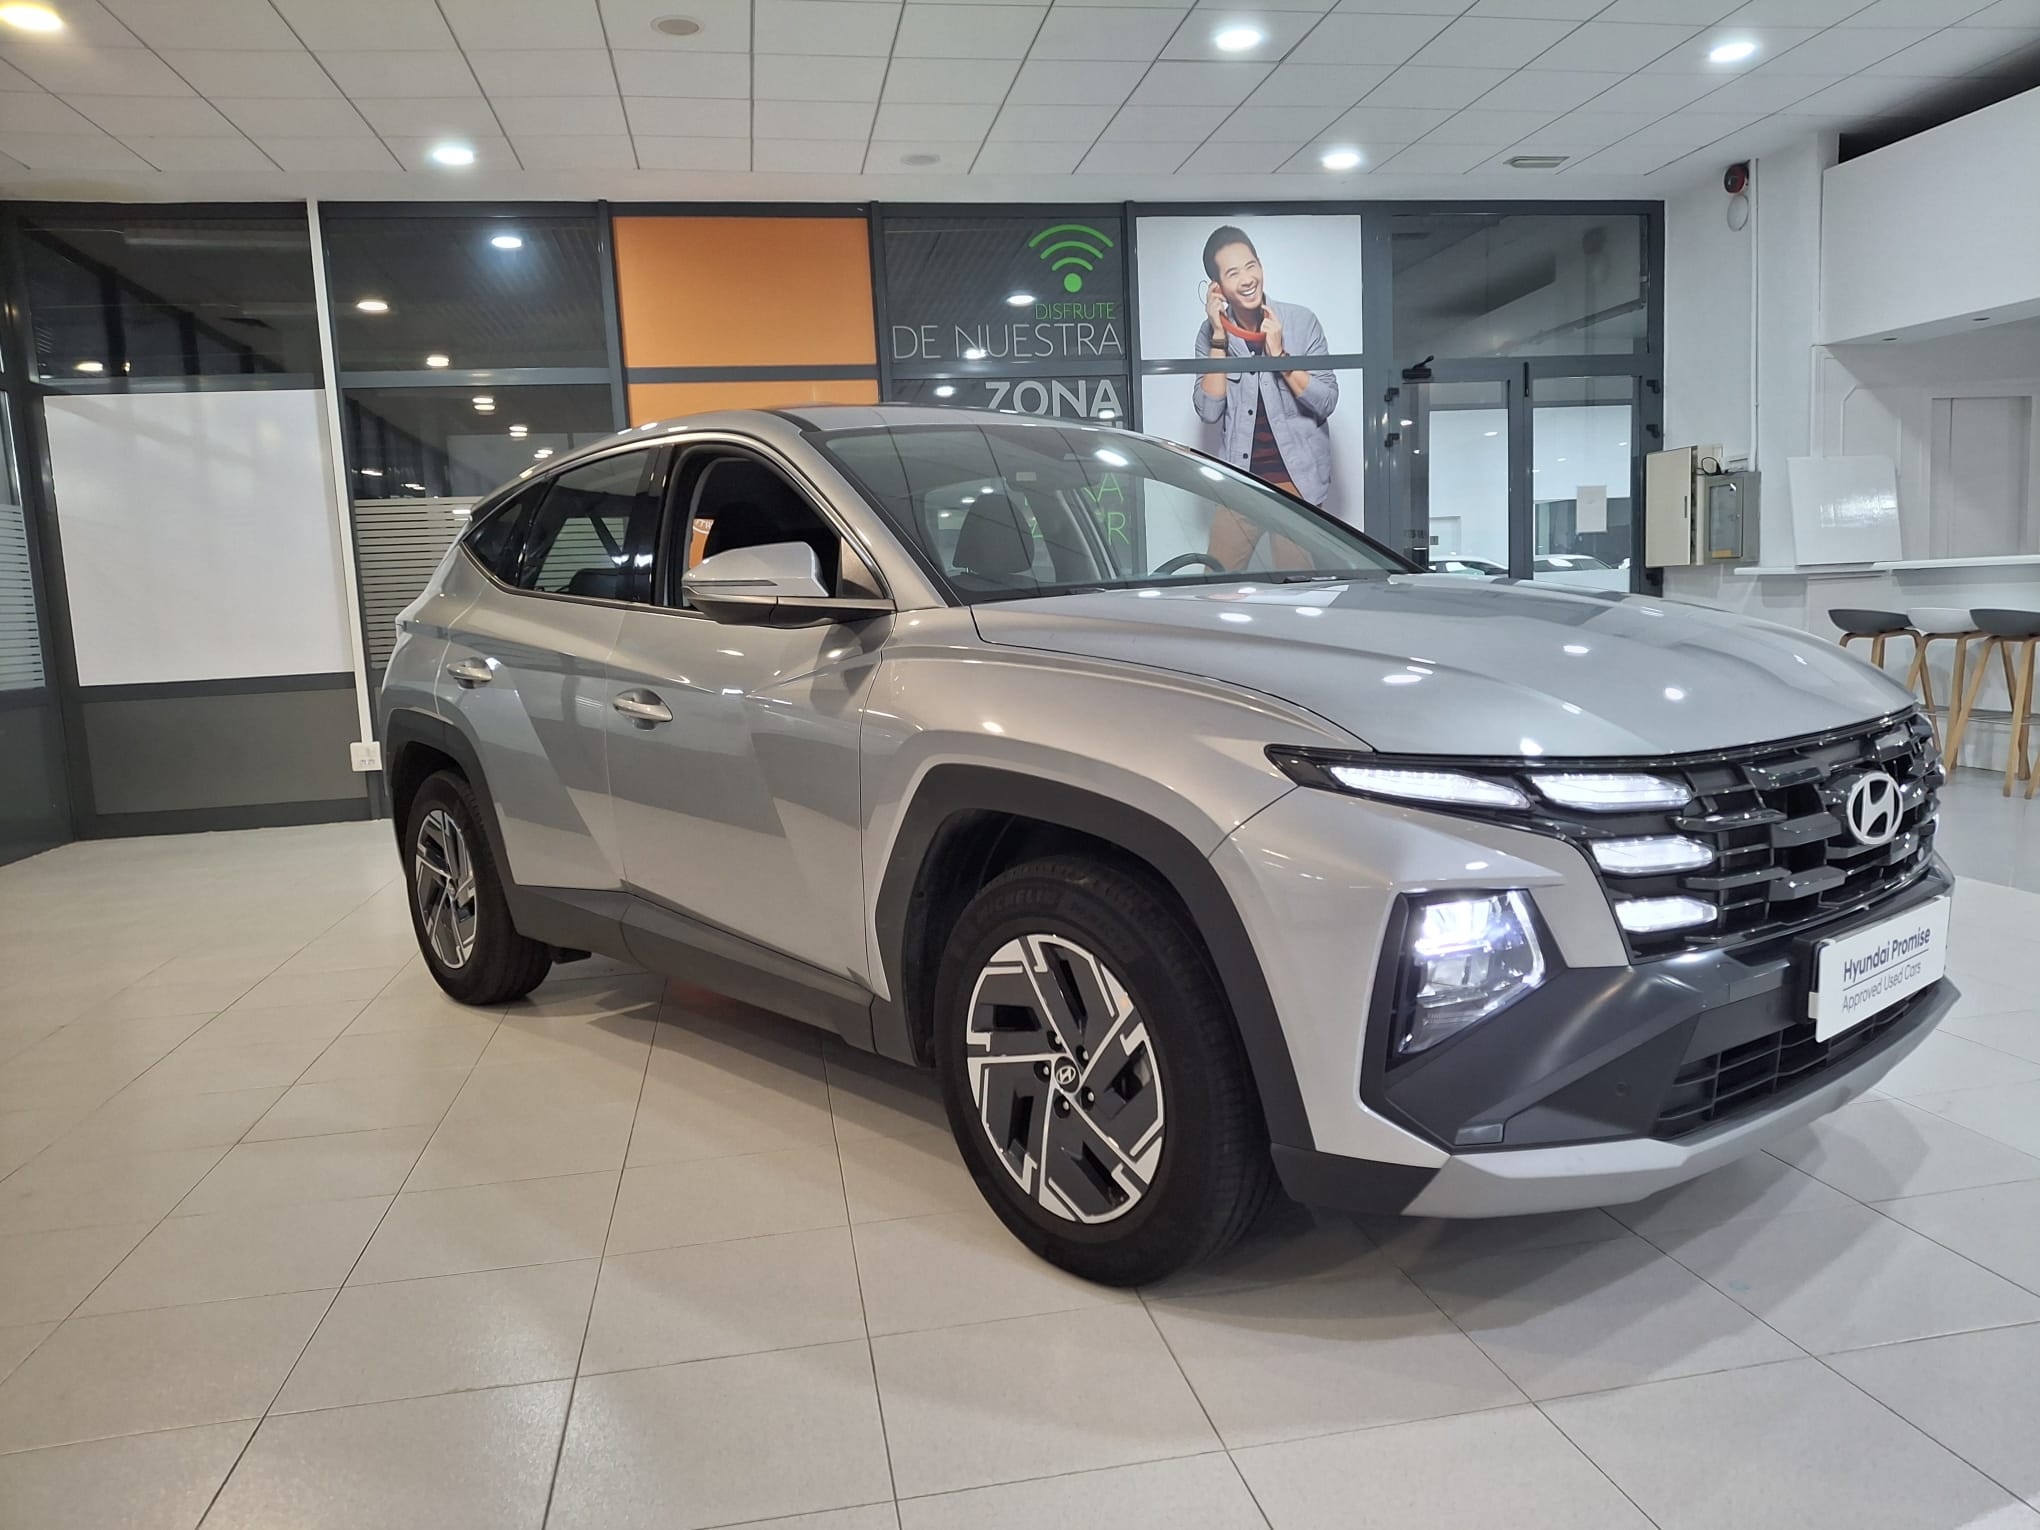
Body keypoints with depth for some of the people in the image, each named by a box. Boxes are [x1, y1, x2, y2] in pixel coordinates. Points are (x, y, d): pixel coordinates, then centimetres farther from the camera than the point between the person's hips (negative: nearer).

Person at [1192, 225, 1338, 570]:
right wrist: (1220, 338, -15)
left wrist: (1279, 354, -19)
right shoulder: (1212, 332, 0)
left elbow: (1327, 401, -8)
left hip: (1298, 479, -2)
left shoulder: (1301, 321, -6)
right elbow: (1209, 410, -10)